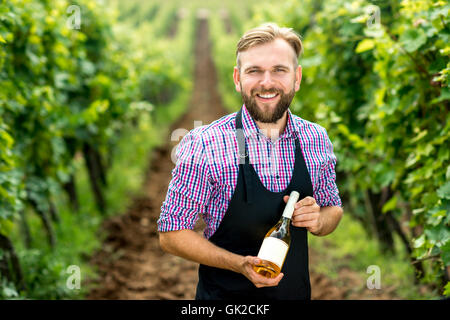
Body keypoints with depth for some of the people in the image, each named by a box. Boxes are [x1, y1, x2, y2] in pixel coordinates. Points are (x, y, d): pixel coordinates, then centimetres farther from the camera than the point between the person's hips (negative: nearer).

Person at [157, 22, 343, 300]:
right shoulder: (202, 145, -18)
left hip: (297, 291, 4)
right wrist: (239, 264, -25)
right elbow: (171, 234, -13)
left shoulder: (316, 139, -5)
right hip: (225, 294, -4)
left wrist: (318, 220, -14)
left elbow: (334, 209, 8)